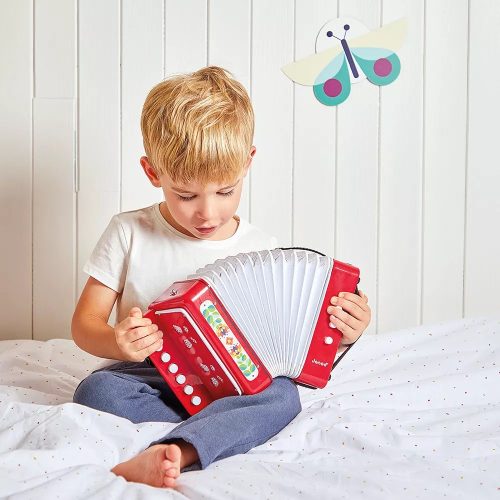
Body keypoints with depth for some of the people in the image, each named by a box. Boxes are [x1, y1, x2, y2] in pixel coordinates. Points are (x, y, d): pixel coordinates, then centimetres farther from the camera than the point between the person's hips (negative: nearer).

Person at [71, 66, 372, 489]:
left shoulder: (262, 250, 1)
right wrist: (118, 342, -24)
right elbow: (84, 325, 0)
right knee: (96, 390, -30)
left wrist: (338, 334, -16)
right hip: (150, 380, 0)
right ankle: (221, 429, -23)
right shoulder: (129, 233, -1)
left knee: (283, 394, -30)